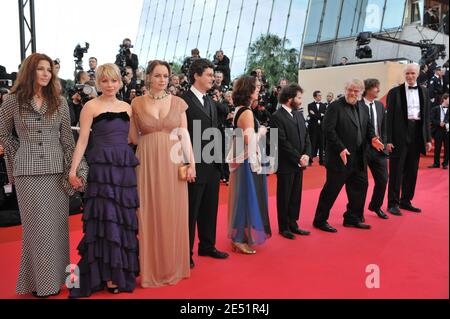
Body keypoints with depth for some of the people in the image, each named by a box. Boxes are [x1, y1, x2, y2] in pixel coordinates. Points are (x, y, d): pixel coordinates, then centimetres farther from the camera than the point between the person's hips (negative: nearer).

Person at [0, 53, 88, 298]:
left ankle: (56, 277, 21)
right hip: (27, 172, -1)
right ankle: (39, 280, 17)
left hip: (57, 170, 2)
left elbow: (67, 138, 5)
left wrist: (74, 169, 0)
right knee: (36, 226, 4)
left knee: (57, 225, 7)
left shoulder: (59, 101, 5)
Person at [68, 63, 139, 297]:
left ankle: (124, 270, 22)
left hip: (126, 167, 5)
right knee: (106, 218, -2)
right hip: (102, 167, -5)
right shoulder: (91, 106, 0)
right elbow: (82, 140, -5)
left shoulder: (127, 107, 13)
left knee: (125, 218, 8)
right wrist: (73, 169, -13)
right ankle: (108, 275, 9)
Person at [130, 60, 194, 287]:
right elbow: (133, 138, 7)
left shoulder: (178, 102, 6)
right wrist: (153, 142, -6)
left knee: (173, 215, 5)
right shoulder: (137, 103, 4)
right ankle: (152, 268, 15)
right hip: (148, 164, -1)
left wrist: (191, 163, -3)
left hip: (173, 163, 1)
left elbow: (185, 135, 3)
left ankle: (173, 266, 20)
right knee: (149, 215, 2)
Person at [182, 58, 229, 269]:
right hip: (194, 166, -7)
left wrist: (219, 159, 11)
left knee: (210, 209, 17)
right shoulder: (183, 101, -10)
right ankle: (186, 252, 18)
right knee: (191, 211, 4)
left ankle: (207, 246, 32)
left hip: (212, 166, 8)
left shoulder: (211, 102, 15)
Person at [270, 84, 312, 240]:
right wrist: (298, 158, -15)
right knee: (284, 196, 6)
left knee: (296, 196, 13)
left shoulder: (299, 115, 11)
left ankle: (293, 224, 26)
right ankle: (284, 227, 19)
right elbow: (283, 142, -18)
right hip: (286, 164, -7)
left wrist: (306, 155, -6)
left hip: (299, 163, 7)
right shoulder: (277, 117, -13)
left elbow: (306, 136, 10)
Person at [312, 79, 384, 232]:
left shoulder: (362, 109, 13)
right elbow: (328, 129, -16)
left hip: (358, 158, 8)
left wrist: (372, 138, -4)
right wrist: (340, 148, -21)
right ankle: (320, 220, 12)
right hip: (340, 157, -7)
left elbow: (368, 127, 18)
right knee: (331, 189, -1)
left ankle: (352, 218, 28)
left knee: (360, 186, 13)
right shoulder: (335, 106, -9)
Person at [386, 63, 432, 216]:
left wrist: (428, 138, 6)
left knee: (412, 170, 10)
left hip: (417, 133, 4)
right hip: (400, 134, -4)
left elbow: (427, 116, 12)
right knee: (396, 171, -1)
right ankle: (393, 203, 5)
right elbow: (389, 117, -4)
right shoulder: (395, 92, -1)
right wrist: (388, 140, -10)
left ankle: (406, 201, 21)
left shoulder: (424, 92, 11)